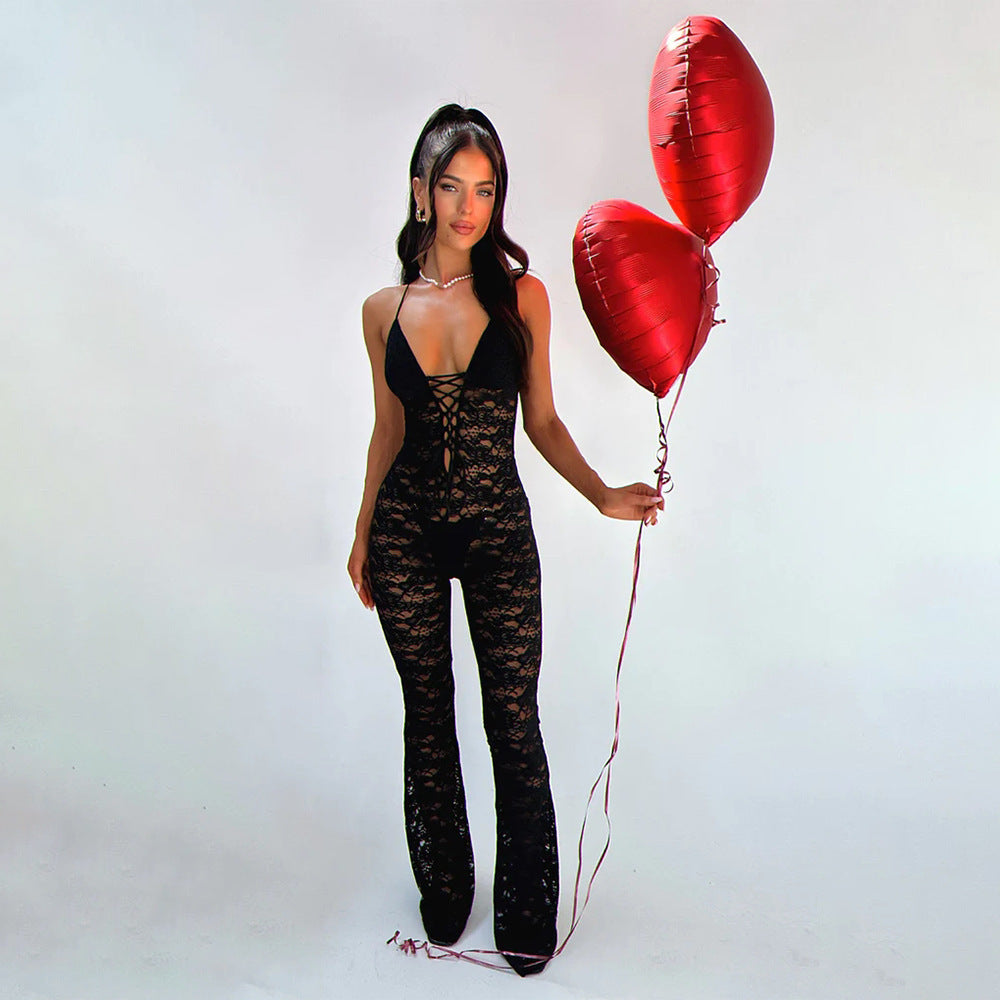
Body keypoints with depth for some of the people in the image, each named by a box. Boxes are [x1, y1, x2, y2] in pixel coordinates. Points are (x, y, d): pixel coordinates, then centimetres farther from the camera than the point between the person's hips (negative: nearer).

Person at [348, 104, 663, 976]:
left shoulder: (522, 296, -3)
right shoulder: (385, 309, 1)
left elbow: (541, 419, 1)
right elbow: (388, 430, 9)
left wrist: (602, 493, -13)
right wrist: (364, 534, 14)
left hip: (499, 530, -1)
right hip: (406, 533, 2)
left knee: (513, 721, 6)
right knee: (427, 714, 14)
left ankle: (526, 909, 28)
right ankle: (443, 888, 38)